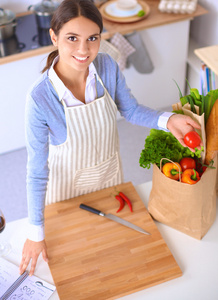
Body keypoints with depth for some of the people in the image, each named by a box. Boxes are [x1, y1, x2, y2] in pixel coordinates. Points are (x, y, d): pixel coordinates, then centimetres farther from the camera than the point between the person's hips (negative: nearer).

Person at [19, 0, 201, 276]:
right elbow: (36, 170, -25)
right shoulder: (40, 98, -34)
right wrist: (36, 232, -19)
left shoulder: (107, 67, -22)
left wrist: (166, 120, -26)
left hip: (109, 172, 4)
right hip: (68, 183, -4)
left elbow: (130, 110, -5)